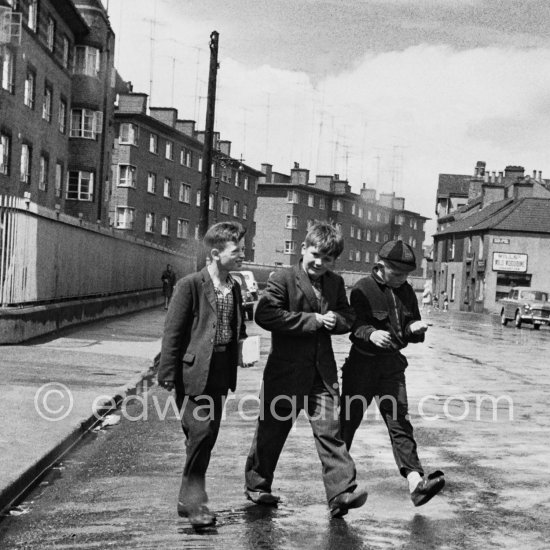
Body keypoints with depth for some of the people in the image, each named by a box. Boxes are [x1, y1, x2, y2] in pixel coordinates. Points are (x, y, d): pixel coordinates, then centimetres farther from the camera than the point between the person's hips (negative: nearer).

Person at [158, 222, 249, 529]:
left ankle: (190, 499, 25)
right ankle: (194, 499, 6)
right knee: (201, 433, -8)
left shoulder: (234, 288, 11)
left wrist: (243, 351, 4)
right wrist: (168, 375, -13)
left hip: (221, 374, 7)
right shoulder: (191, 285, -10)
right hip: (194, 372, -7)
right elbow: (173, 332, -11)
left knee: (207, 437, 12)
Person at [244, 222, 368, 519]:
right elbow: (264, 314, -22)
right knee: (272, 430, 10)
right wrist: (313, 320, -21)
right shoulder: (282, 279, -9)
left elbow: (348, 317, 19)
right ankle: (257, 484, 29)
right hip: (286, 369, -4)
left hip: (323, 371, 4)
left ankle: (342, 493, -3)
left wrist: (337, 320, -8)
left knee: (330, 430, -2)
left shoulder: (335, 283, 10)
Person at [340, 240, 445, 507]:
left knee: (400, 422, -5)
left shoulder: (406, 291, 7)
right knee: (349, 420, 7)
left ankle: (416, 482, -15)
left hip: (393, 365, 4)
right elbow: (356, 326, -20)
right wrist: (371, 334, -41)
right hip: (362, 363, -4)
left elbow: (414, 335, 9)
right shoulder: (363, 288, -10)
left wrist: (414, 329, -15)